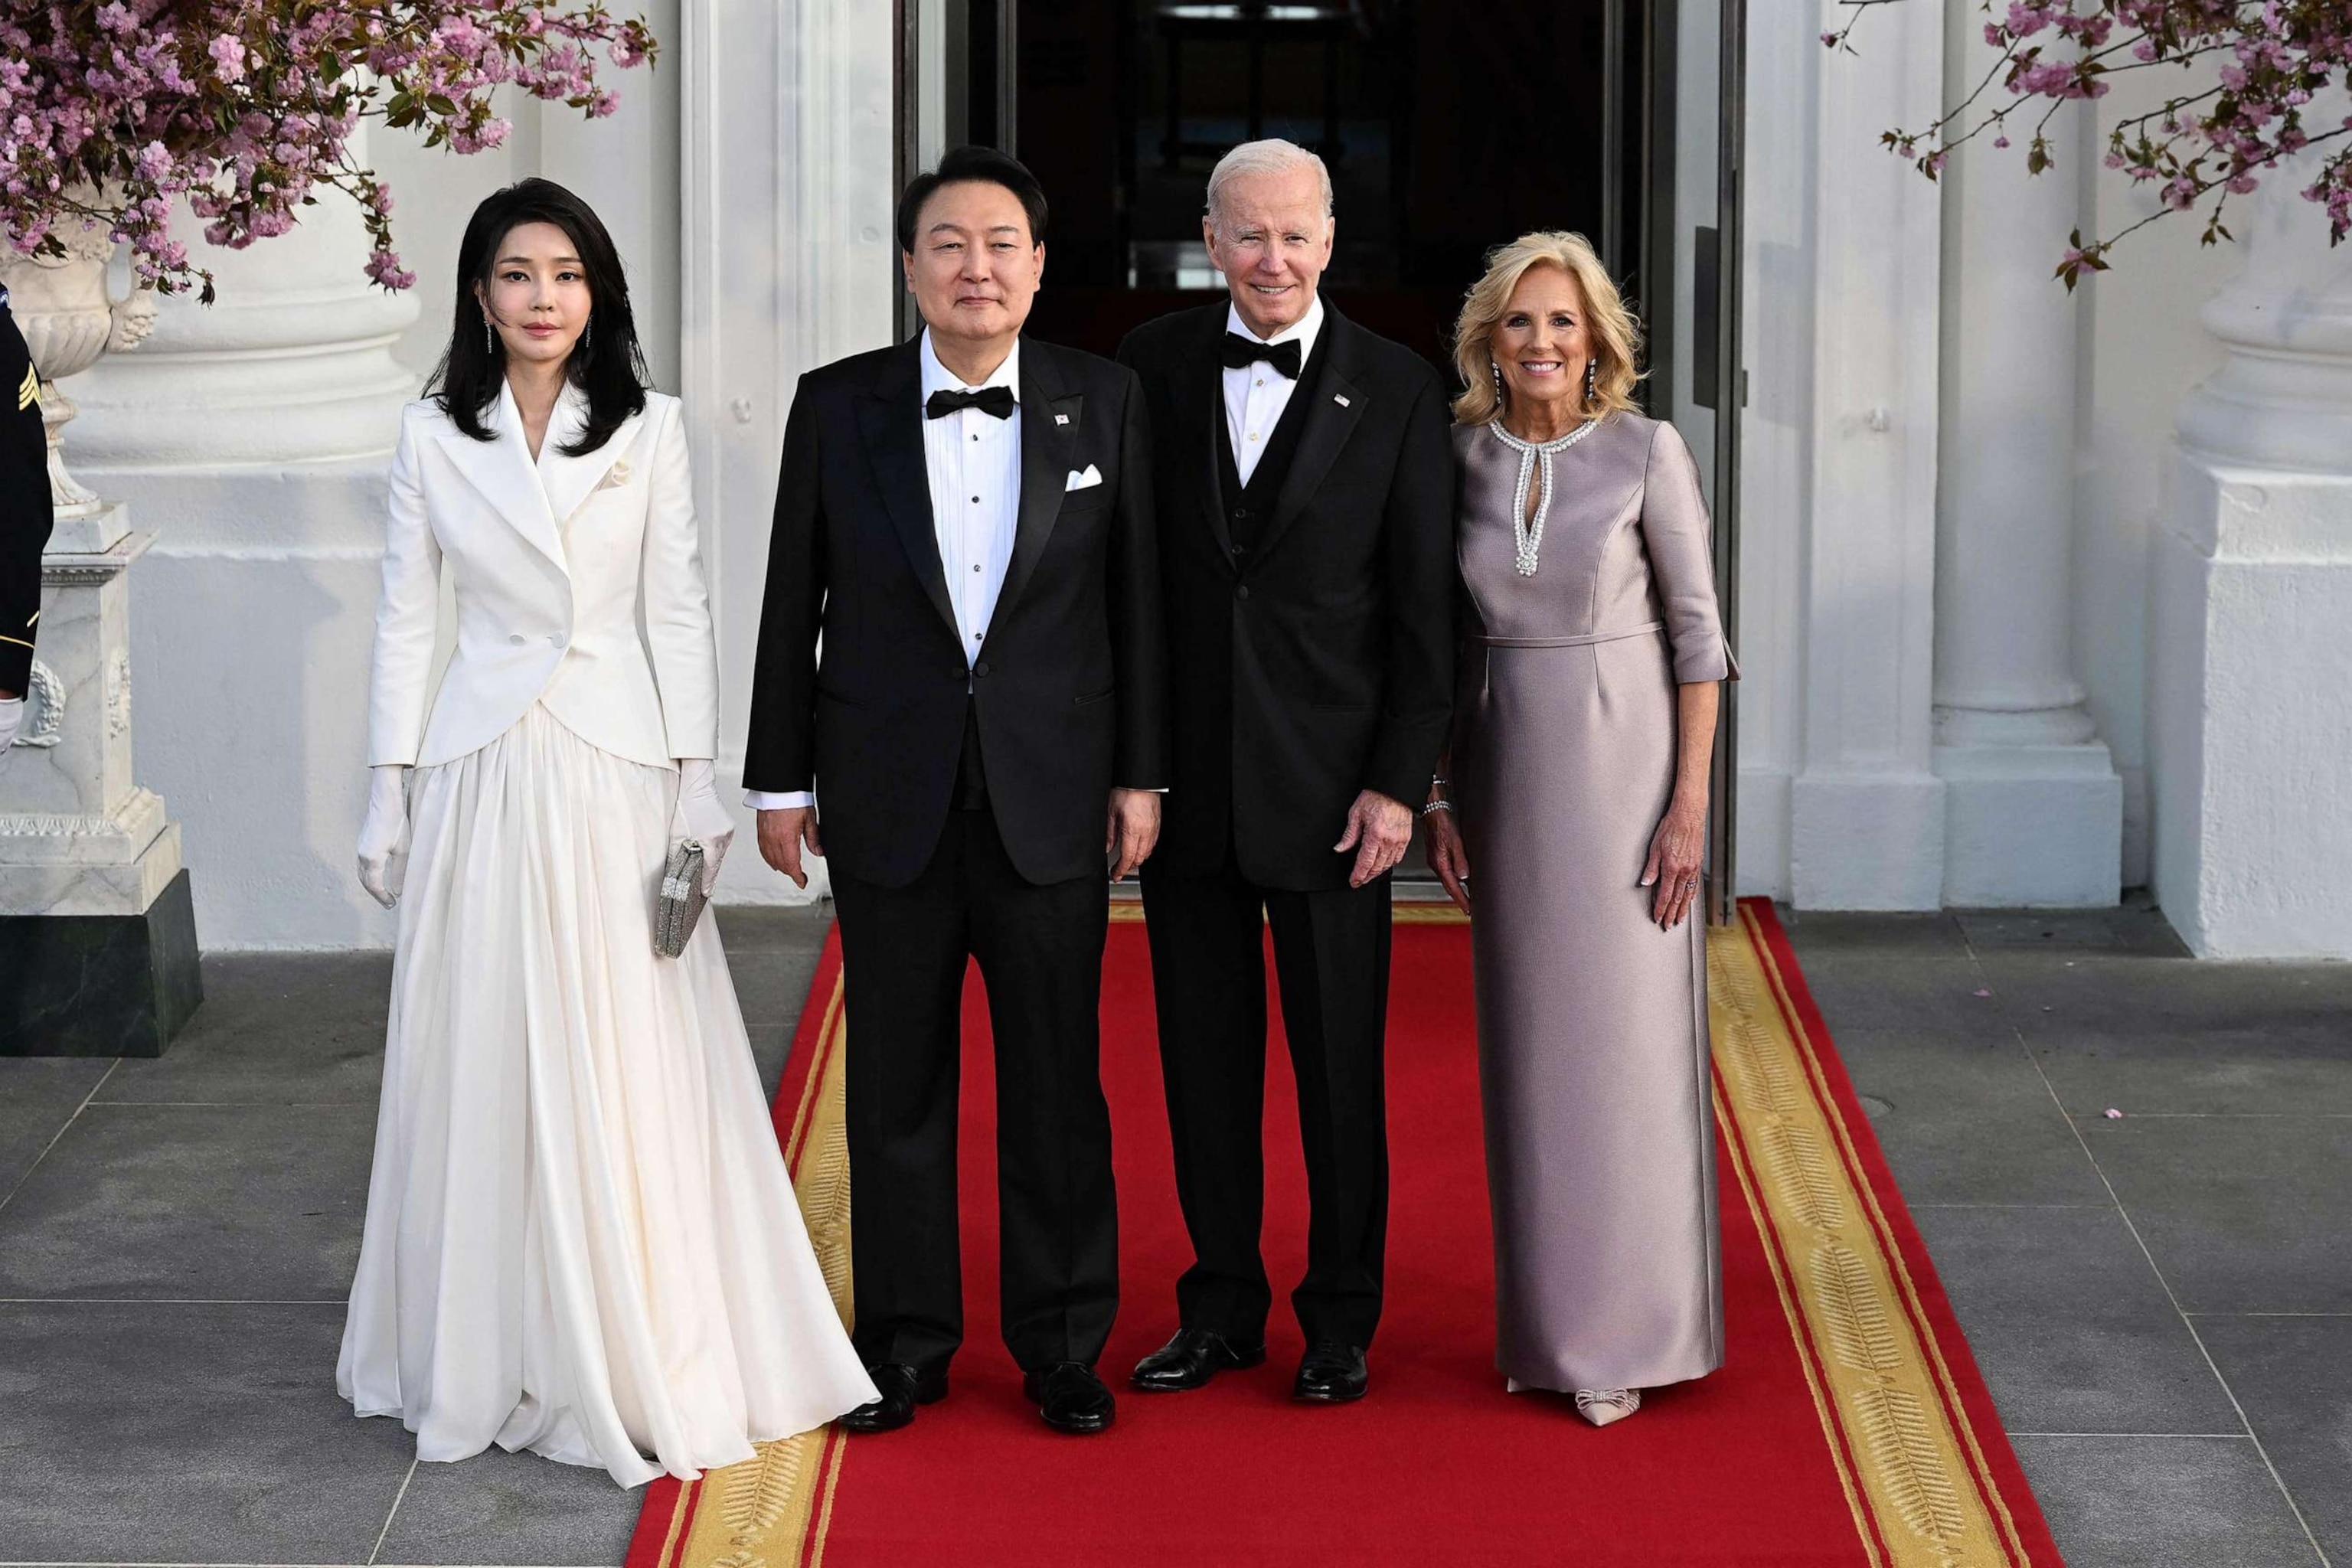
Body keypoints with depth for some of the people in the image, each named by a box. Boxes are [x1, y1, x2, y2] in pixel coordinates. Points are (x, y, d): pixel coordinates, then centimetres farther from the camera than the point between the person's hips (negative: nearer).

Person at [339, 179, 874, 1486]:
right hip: (482, 774, 1)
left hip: (614, 770, -1)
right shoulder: (434, 437, 5)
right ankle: (496, 1351, 15)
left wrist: (696, 783, -3)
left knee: (631, 1066, 0)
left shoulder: (650, 429, 2)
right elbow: (406, 624, 7)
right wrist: (390, 799, 4)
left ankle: (647, 1353, 10)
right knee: (483, 1065, 4)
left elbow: (680, 613, 2)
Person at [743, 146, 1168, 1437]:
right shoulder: (838, 406, 1)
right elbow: (793, 602, 4)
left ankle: (1062, 1343, 16)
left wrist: (1142, 772, 1)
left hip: (1051, 797, 0)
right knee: (896, 1079, 7)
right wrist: (779, 778, 3)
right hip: (890, 797, 0)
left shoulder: (1105, 403, 2)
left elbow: (1136, 597, 4)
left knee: (1056, 1080, 5)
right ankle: (904, 1341, 18)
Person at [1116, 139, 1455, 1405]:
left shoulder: (1397, 389, -2)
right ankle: (1221, 1308, 22)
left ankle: (1342, 1319, 18)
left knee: (1340, 1060, 5)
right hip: (1184, 772, 2)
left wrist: (1399, 782, -8)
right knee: (1204, 1052, 10)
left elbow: (1423, 609, -2)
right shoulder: (1153, 365, 3)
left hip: (1328, 780, -2)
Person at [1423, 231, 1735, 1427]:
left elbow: (1696, 631, -7)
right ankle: (1549, 1320, 17)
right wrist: (1439, 800, 4)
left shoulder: (1647, 452, -8)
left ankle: (1630, 1329, 6)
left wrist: (1689, 802, -12)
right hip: (1508, 769, 4)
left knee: (1628, 1043, -3)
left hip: (1628, 765, -4)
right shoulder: (1460, 458, 2)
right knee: (1529, 1047, 8)